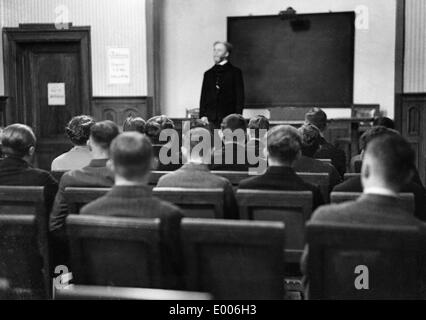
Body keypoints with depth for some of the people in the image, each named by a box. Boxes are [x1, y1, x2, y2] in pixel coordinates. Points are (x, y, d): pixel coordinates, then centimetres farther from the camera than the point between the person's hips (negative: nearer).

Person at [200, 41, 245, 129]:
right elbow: (203, 96, 15)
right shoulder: (208, 74, 16)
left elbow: (239, 97, 0)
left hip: (228, 119, -3)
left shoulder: (235, 72, 5)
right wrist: (202, 115, 3)